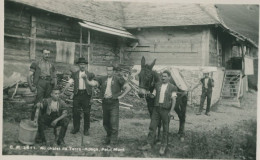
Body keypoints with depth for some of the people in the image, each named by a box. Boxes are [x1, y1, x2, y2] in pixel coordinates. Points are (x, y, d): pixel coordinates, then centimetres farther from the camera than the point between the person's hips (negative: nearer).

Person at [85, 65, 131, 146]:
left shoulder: (118, 79, -1)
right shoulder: (102, 79, 8)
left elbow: (128, 88, -1)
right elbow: (93, 83, -4)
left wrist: (121, 96, -5)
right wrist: (86, 79, -18)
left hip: (114, 103, -4)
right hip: (105, 102, 4)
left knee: (114, 123, -5)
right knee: (105, 122, 13)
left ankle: (113, 141, 6)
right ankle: (109, 136, 35)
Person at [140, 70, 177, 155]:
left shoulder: (172, 87, -2)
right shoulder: (157, 85, 10)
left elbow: (174, 99, -5)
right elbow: (153, 95, 11)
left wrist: (171, 111, -13)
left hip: (166, 109, -3)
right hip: (156, 108, 4)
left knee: (165, 129, 5)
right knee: (152, 126, 3)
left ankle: (163, 146, 15)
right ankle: (149, 144, 11)